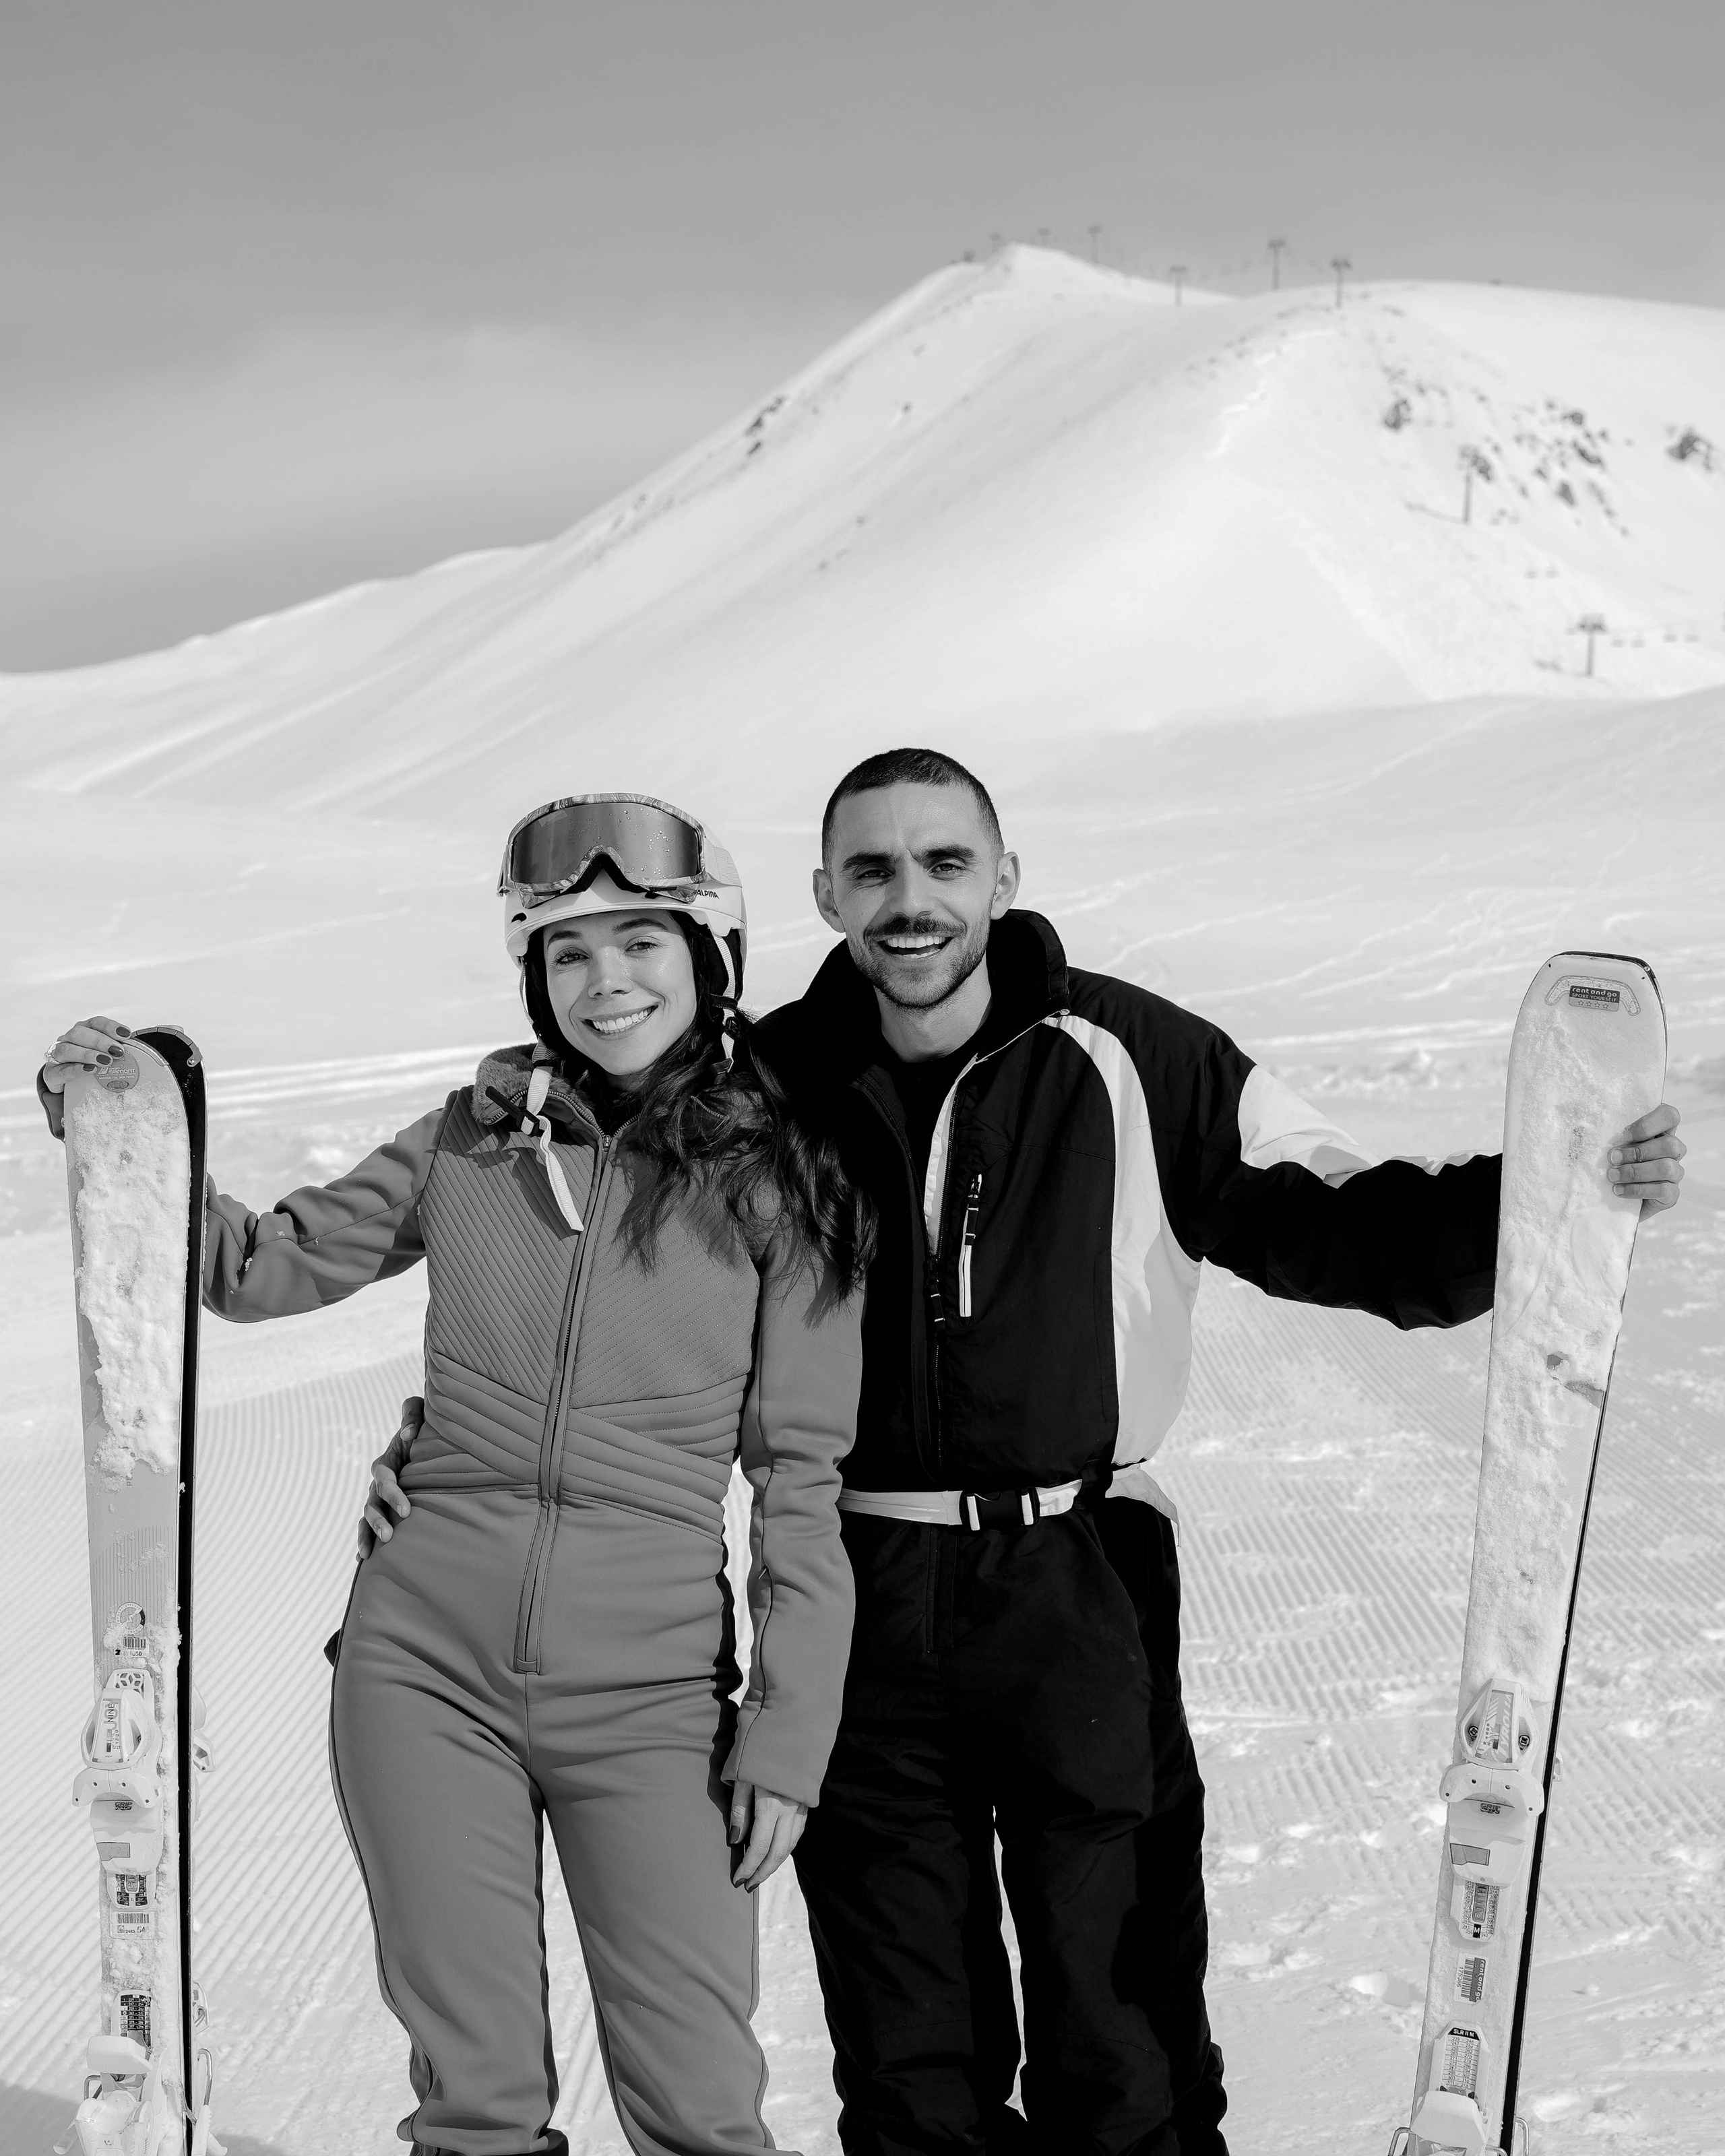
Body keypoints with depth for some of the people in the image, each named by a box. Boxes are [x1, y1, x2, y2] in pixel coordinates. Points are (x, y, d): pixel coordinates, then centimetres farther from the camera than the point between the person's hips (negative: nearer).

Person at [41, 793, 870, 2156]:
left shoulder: (782, 1190, -2)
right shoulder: (476, 1141, 3)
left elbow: (802, 1484, 0)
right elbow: (264, 1267, 11)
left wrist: (789, 1736, -3)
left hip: (647, 1698, -2)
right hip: (426, 1666, 2)